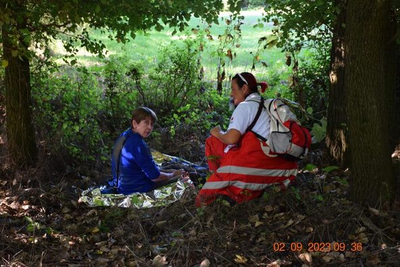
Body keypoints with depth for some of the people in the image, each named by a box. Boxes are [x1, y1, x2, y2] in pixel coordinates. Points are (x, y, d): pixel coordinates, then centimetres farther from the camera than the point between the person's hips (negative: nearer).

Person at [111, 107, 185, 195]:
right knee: (180, 178, 1)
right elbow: (155, 177, -21)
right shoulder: (138, 145, -28)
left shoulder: (123, 136, 2)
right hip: (138, 190, -10)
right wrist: (174, 174, -3)